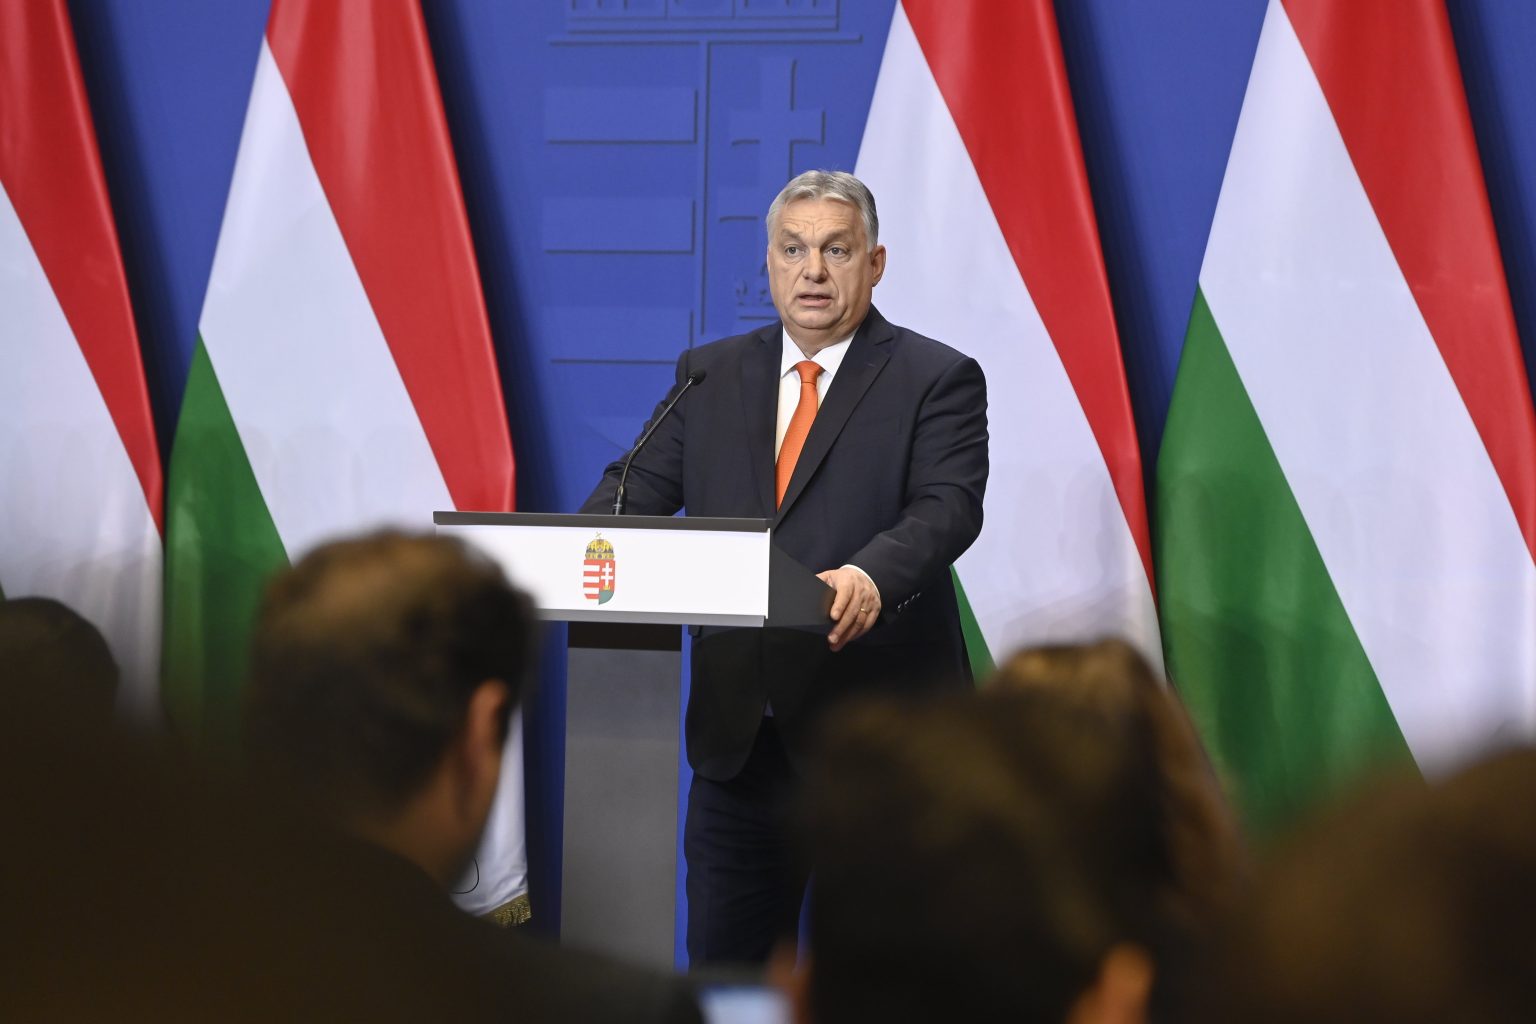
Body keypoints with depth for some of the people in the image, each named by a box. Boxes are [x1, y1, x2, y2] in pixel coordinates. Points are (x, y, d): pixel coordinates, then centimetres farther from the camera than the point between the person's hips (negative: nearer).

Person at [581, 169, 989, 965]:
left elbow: (947, 507, -16)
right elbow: (642, 485, 4)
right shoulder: (709, 375, 12)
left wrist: (872, 576, -37)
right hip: (737, 731, 4)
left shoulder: (936, 380, -2)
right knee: (718, 955, 11)